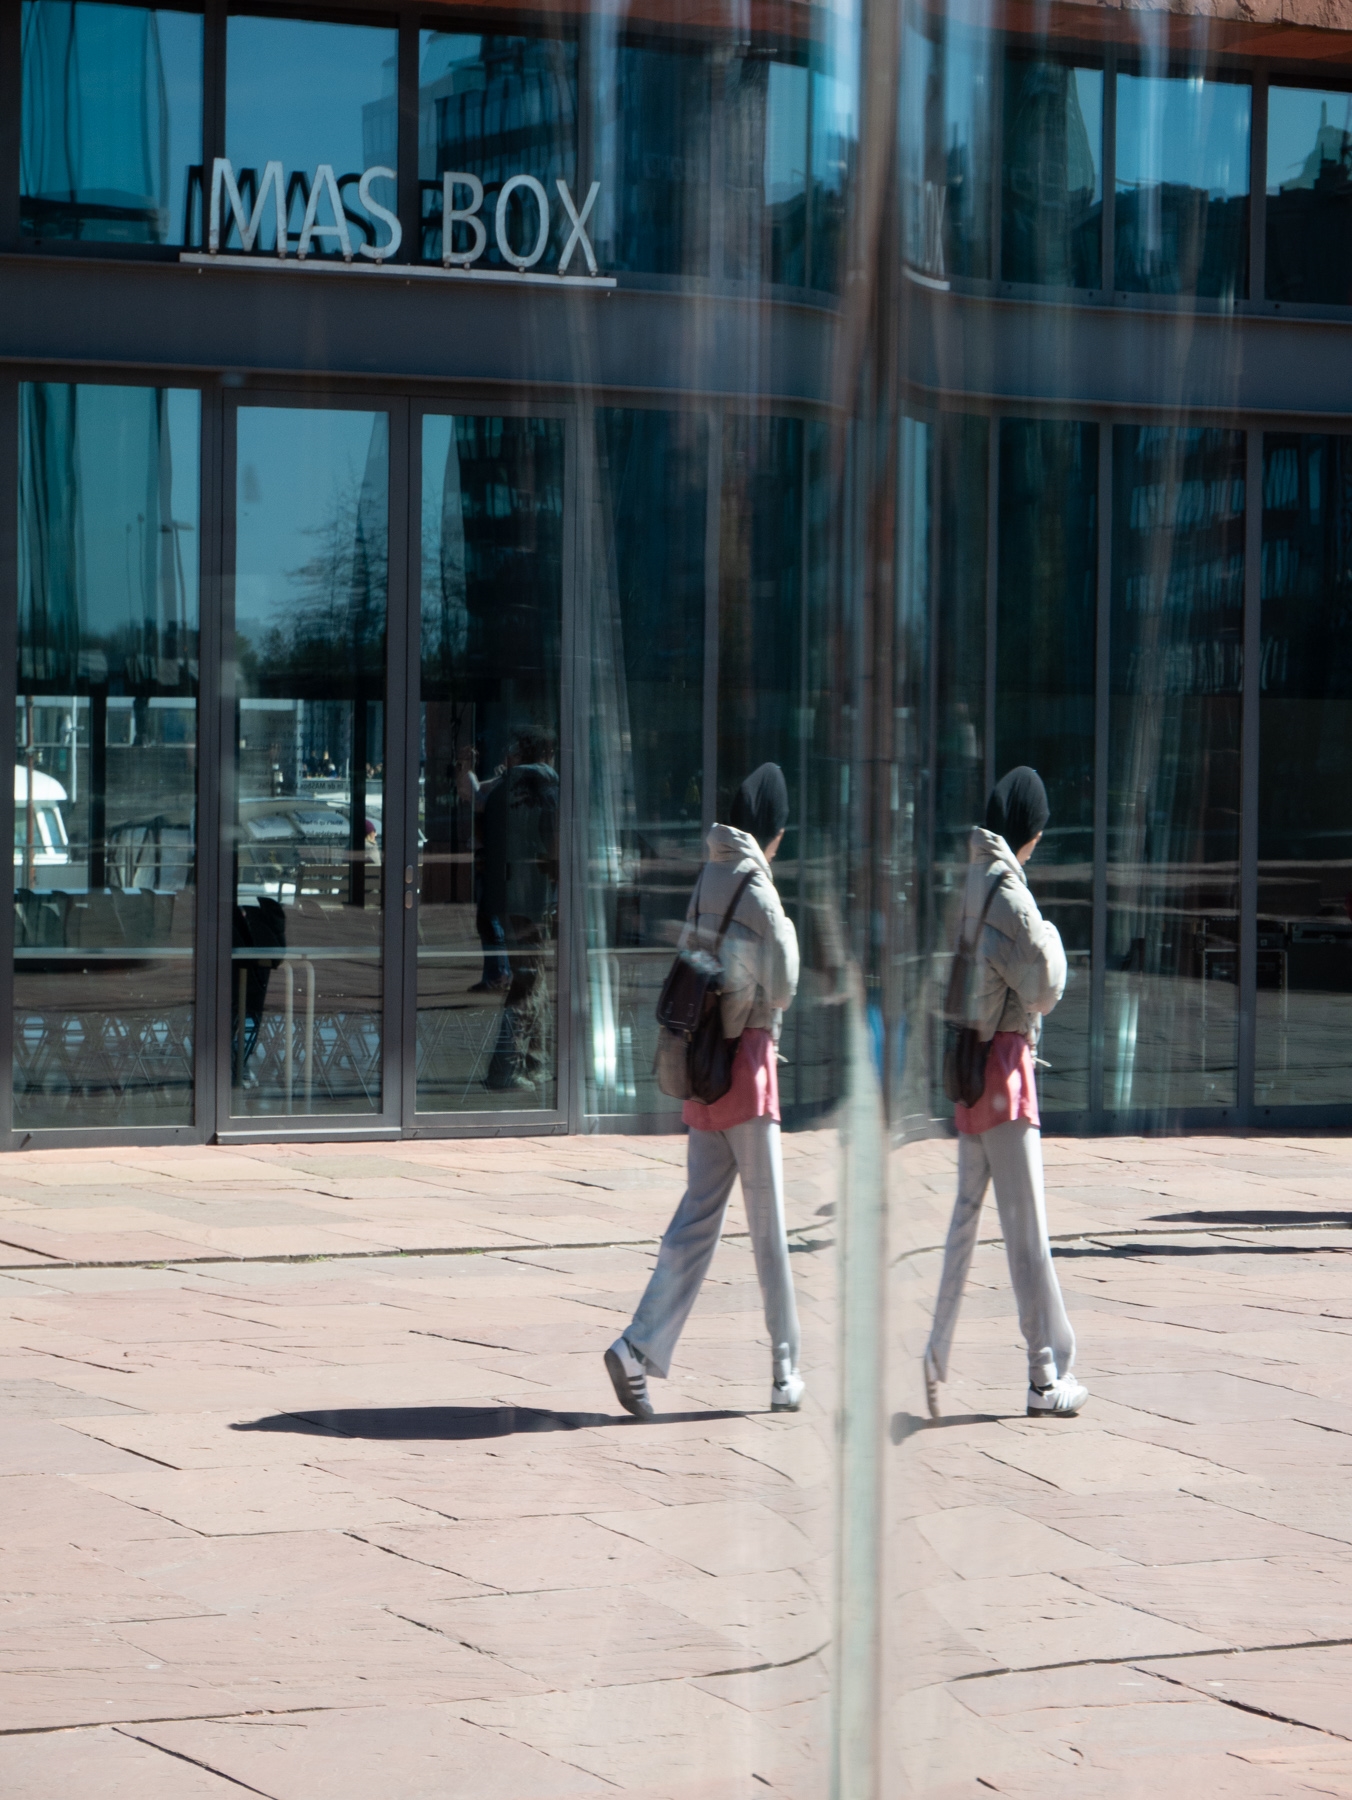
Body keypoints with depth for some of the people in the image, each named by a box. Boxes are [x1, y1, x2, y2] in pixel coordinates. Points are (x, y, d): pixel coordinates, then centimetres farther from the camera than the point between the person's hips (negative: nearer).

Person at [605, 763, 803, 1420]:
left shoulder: (706, 880, 12)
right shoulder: (757, 890, -12)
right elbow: (782, 987, -16)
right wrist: (787, 932, 0)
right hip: (746, 1060, -7)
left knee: (698, 1217, 7)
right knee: (769, 1226, 2)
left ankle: (638, 1349, -5)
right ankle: (785, 1373, 9)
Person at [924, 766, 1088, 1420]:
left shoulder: (966, 879, 10)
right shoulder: (1007, 889, -14)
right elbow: (1044, 985, -16)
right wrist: (1050, 938, 0)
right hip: (1002, 1064, -8)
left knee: (964, 1215, 13)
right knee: (1026, 1224, -5)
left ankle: (932, 1360, 13)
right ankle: (1048, 1375, -2)